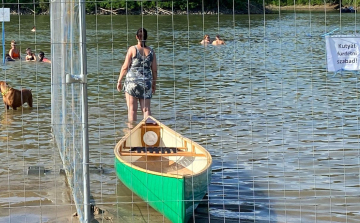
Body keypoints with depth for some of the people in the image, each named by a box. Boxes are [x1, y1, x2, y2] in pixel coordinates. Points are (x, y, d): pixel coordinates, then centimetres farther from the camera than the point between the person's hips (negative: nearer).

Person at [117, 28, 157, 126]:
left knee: (132, 109, 3)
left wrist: (119, 81, 4)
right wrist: (154, 84, 19)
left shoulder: (132, 49, -6)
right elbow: (154, 70, 6)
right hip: (146, 82, 2)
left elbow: (125, 67, -6)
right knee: (146, 109, 6)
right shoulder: (151, 51, 3)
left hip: (132, 81, -2)